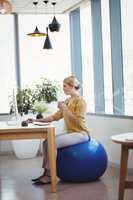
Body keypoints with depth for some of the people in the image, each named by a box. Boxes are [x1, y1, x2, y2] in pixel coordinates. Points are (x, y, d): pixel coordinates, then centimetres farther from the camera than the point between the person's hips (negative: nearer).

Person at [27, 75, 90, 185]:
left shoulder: (80, 101, -12)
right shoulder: (67, 101, 13)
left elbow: (77, 121, -19)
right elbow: (55, 116, 10)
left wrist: (65, 109, -22)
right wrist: (37, 120, 3)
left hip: (80, 133, -8)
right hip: (71, 132, 8)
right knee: (46, 142, -3)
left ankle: (49, 175, -11)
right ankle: (46, 172, 2)